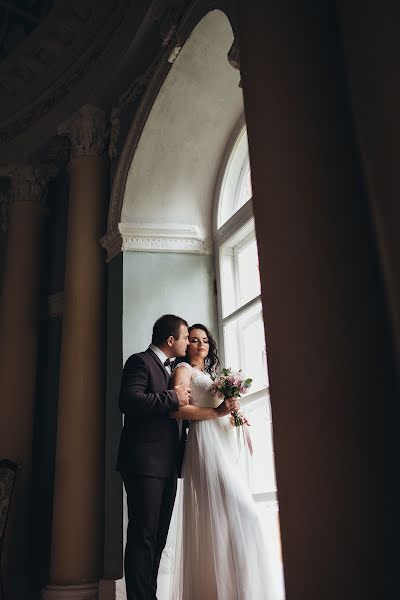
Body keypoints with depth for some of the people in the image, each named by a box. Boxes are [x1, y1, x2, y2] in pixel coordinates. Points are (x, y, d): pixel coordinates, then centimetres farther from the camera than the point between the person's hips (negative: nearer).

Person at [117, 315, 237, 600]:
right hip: (145, 462, -9)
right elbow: (128, 400, -21)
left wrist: (216, 411, 15)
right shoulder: (141, 361, -5)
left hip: (167, 465, 9)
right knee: (143, 536, -7)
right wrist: (172, 397, -14)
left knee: (159, 537, 11)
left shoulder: (172, 370, 22)